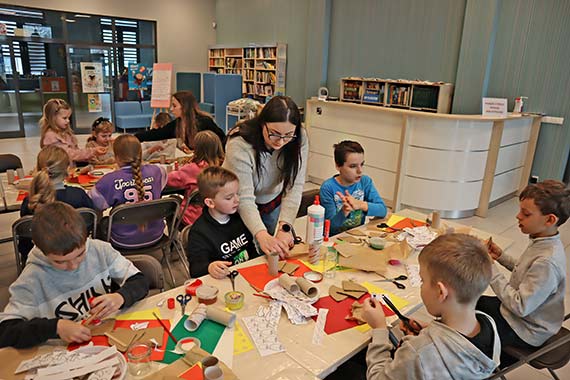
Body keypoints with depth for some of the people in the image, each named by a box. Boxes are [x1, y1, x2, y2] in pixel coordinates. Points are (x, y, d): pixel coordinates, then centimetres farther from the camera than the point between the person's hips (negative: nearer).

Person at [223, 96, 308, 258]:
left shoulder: (299, 139, -22)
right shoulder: (240, 145, -33)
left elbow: (295, 186, -25)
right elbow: (244, 199, -36)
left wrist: (284, 227, -37)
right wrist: (262, 235, -51)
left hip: (273, 202, 3)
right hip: (240, 208, -3)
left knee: (272, 253, 15)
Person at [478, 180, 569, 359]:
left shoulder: (547, 262, -34)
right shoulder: (541, 242, -6)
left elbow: (521, 307, -30)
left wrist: (492, 269, -28)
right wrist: (501, 256, -4)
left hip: (525, 331, -8)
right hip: (516, 310, 8)